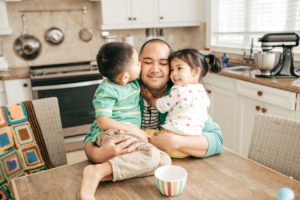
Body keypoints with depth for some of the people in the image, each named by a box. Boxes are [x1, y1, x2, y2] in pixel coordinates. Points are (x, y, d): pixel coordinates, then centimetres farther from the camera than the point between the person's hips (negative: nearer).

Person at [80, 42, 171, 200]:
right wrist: (134, 130, -15)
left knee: (164, 160, -13)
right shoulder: (107, 90, -9)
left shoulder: (135, 82, 13)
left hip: (131, 135, 9)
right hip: (111, 134, -8)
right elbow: (102, 122, -14)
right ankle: (99, 171, -35)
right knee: (151, 155, -31)